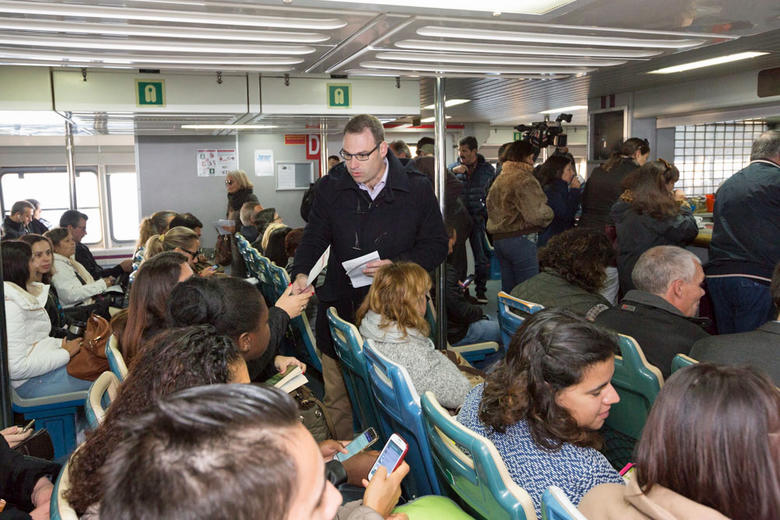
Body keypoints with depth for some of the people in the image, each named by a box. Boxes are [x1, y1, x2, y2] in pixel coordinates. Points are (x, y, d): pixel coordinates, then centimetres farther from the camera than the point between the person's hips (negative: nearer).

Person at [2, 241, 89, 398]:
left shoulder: (21, 297, 13)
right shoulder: (9, 305, -19)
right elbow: (16, 368, -24)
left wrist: (63, 344, 2)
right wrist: (65, 353, -15)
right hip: (33, 382, -10)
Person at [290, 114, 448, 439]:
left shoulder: (417, 188, -3)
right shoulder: (330, 187, 2)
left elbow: (437, 244, 2)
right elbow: (314, 238, 7)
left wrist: (397, 266, -15)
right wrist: (301, 273, -13)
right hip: (341, 306, 2)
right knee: (337, 398, 10)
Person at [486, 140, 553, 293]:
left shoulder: (499, 178, 17)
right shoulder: (524, 178, -13)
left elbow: (492, 209, 20)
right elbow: (536, 213, -20)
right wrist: (548, 214, -1)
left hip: (498, 238, 9)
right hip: (520, 239, -9)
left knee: (508, 290, 14)